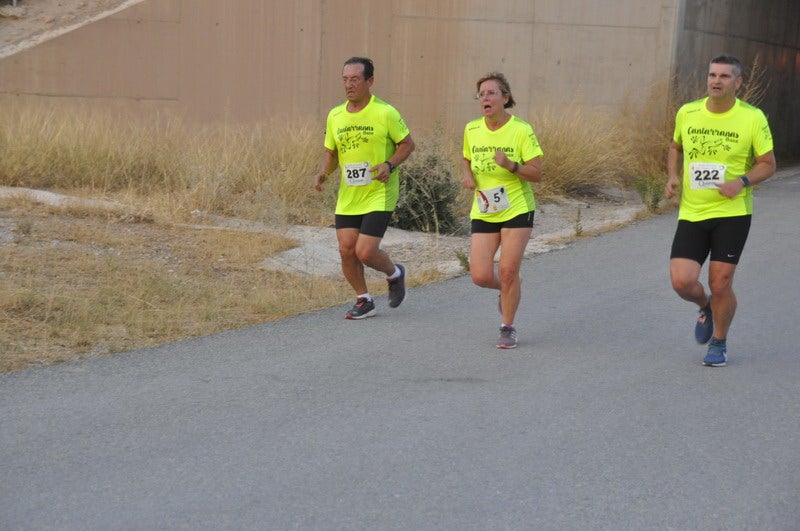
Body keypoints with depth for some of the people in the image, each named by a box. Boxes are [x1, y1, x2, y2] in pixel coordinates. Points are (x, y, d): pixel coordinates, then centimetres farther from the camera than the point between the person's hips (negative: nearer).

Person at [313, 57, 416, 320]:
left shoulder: (385, 113, -10)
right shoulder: (335, 116, 5)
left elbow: (407, 143, -1)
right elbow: (331, 152, 16)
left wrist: (389, 165, -18)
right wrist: (323, 172, -4)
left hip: (379, 196, -5)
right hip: (347, 197, 5)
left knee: (365, 252, -12)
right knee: (346, 249, -1)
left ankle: (395, 274, 21)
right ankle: (363, 301, 20)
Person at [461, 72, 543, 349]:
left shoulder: (521, 130, -11)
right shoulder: (472, 130, 1)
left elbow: (537, 173, -10)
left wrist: (511, 165, -28)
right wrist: (468, 175, -2)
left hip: (517, 209, -3)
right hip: (483, 212, 3)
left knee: (508, 271, -7)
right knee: (480, 276, -5)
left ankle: (508, 327, 14)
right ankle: (506, 290, 31)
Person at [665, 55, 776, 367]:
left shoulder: (753, 118, -6)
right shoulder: (686, 114, 2)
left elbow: (768, 164, 0)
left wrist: (742, 181, -19)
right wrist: (672, 176, 3)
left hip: (732, 213, -2)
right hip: (691, 213, 2)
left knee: (720, 283, -2)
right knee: (682, 281, -9)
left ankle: (719, 343, 23)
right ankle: (706, 308, 28)